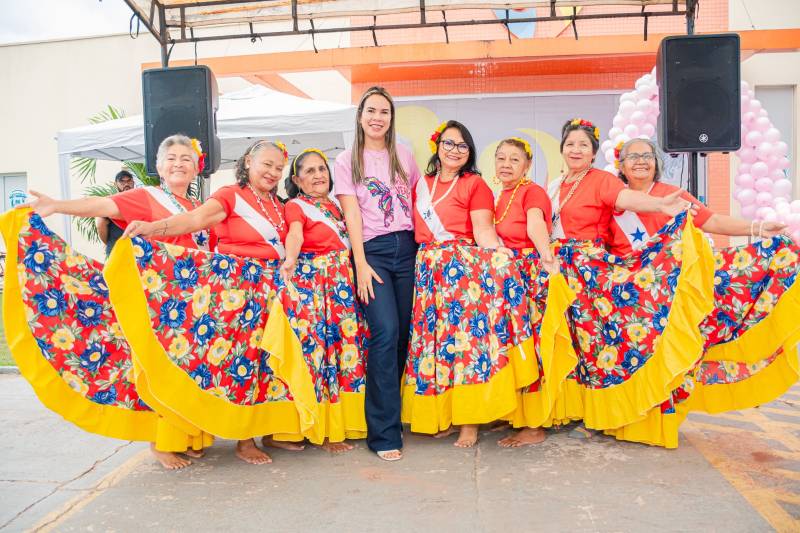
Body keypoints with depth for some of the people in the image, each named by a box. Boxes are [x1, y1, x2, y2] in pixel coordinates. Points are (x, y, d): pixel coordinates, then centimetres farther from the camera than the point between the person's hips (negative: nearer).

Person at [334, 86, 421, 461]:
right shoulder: (346, 161, 7)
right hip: (373, 249, -3)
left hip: (406, 248, 4)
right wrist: (361, 264, -10)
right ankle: (384, 433, -9)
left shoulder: (404, 156, 16)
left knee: (404, 333, 0)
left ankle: (392, 412, 17)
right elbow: (352, 213, -2)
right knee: (385, 332, -16)